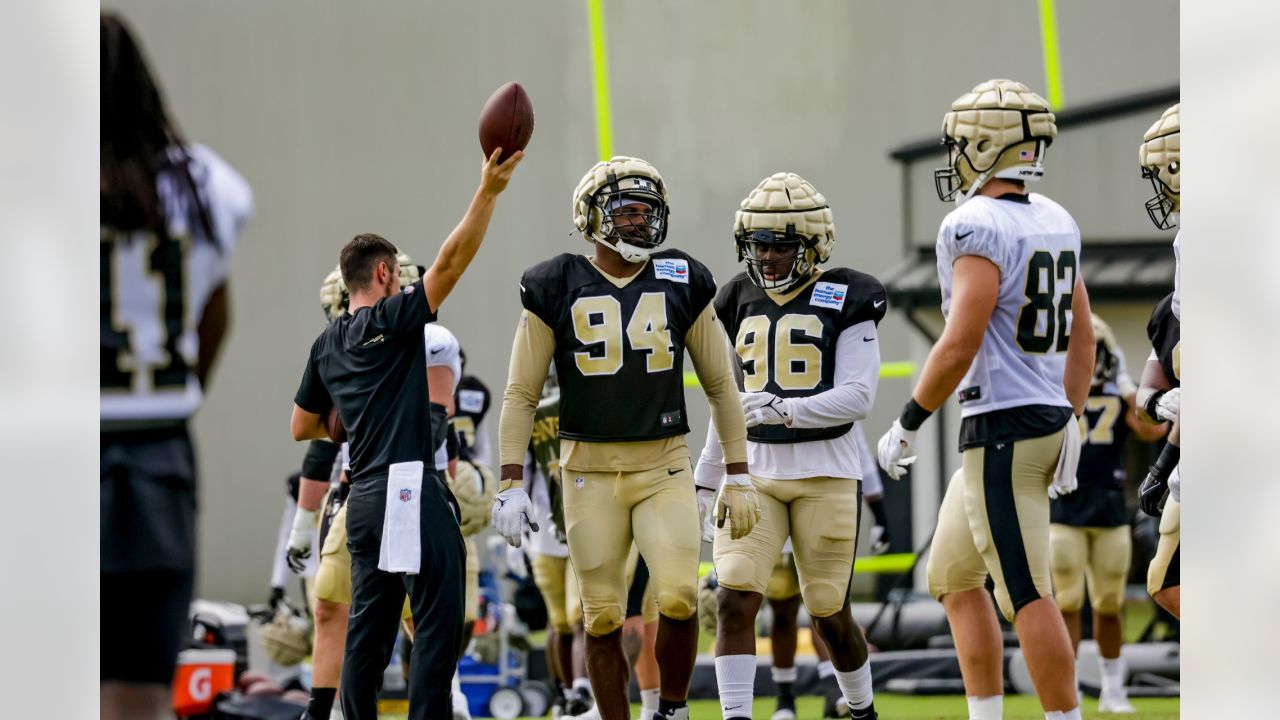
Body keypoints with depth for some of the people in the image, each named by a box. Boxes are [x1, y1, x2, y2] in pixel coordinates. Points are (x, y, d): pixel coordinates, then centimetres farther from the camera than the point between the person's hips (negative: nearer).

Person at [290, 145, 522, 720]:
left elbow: (302, 429, 23)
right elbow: (450, 263, -16)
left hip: (365, 496, 8)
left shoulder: (327, 345, 15)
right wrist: (488, 192, -21)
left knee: (368, 630, 11)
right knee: (437, 628, -8)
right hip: (411, 489, -8)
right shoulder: (391, 322, -6)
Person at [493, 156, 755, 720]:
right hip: (589, 472, 0)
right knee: (603, 619, 1)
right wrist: (511, 484, -4)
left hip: (664, 467, 1)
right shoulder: (556, 288, 0)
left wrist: (739, 478, 9)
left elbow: (720, 386, 12)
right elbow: (521, 394, 3)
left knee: (679, 597, -15)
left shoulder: (683, 283, 5)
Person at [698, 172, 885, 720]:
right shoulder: (741, 300, 11)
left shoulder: (845, 300, -4)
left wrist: (784, 409, -25)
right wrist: (709, 476, 20)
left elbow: (857, 396, -13)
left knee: (830, 616, 6)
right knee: (735, 600, -14)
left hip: (826, 473, -3)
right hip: (753, 472, 3)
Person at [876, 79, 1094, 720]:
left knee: (1027, 596, -6)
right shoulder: (1055, 223, 11)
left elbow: (961, 344, -20)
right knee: (952, 577, 19)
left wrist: (906, 426, -11)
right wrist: (1072, 422, 19)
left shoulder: (976, 228, -15)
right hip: (1049, 419, 9)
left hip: (1002, 430, -9)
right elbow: (1082, 337, 15)